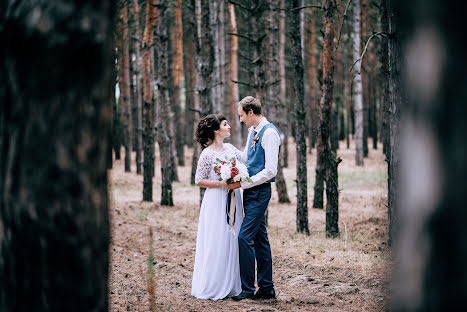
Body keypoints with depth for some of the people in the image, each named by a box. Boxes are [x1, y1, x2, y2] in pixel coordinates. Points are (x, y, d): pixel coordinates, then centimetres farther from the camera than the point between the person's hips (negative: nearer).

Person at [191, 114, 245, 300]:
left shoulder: (231, 149, 9)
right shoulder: (207, 154, -10)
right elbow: (199, 181, -9)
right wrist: (222, 183, -16)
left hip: (233, 200, 7)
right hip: (216, 201, -7)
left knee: (232, 240, 8)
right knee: (216, 242, -4)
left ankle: (230, 285, 15)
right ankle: (212, 287, 4)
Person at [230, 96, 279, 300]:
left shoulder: (269, 133, -15)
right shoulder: (253, 131, 13)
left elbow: (270, 171, -20)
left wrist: (243, 184, -18)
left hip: (260, 192, -9)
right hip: (250, 191, 9)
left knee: (245, 238, -12)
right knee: (260, 239, 11)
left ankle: (248, 289, -6)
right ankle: (267, 288, 17)